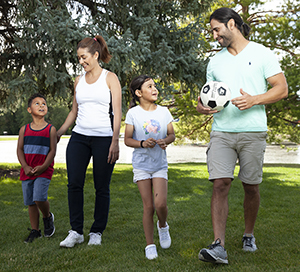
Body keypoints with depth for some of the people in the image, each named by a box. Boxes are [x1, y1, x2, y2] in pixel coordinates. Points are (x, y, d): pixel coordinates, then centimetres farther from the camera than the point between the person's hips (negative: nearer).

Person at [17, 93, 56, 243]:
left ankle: (47, 217, 13)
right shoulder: (24, 129, 6)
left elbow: (52, 150, -4)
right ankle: (35, 231, 20)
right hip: (27, 171, 3)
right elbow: (20, 149, 4)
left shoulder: (51, 129, -1)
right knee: (30, 202, 7)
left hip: (44, 170, -3)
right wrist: (25, 167, -9)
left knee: (39, 198, -19)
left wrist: (43, 167, -15)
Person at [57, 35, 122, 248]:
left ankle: (97, 232, 14)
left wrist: (115, 142, -13)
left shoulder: (110, 78, 2)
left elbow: (117, 112, -4)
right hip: (79, 137, 4)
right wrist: (59, 133, 16)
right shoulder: (79, 80, 15)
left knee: (102, 187, 1)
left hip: (103, 138, -4)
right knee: (74, 184, -6)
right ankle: (76, 231, 5)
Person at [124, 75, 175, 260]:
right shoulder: (133, 113, -4)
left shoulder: (164, 111, 3)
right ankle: (150, 245, 14)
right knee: (148, 206, 0)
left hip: (160, 164, 1)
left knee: (160, 203, -13)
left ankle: (163, 226, 22)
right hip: (141, 164, -1)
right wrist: (143, 143, -19)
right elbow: (127, 139, -1)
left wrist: (165, 141, -12)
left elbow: (172, 134, 11)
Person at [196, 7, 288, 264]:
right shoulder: (215, 61, 15)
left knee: (251, 186, 6)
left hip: (253, 132, -2)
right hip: (221, 132, 3)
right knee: (220, 184, -10)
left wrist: (254, 100, -16)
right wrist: (202, 106, -1)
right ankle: (219, 246, -10)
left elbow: (282, 88, -1)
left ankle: (249, 234, 28)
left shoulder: (261, 53, 3)